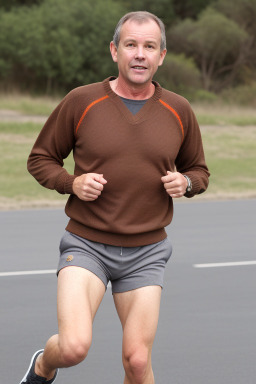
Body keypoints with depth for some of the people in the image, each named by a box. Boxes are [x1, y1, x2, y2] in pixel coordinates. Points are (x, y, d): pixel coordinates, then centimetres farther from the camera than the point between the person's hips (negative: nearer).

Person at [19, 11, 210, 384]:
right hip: (86, 244, -2)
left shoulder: (179, 111, 3)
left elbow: (198, 170, 17)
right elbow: (40, 158, 7)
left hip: (145, 252, 2)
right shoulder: (81, 101, -3)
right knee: (74, 347, -20)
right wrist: (72, 183, -12)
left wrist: (185, 182, -6)